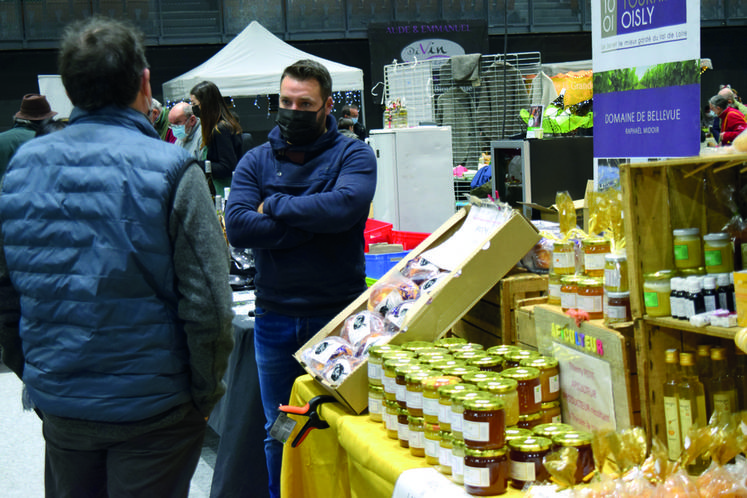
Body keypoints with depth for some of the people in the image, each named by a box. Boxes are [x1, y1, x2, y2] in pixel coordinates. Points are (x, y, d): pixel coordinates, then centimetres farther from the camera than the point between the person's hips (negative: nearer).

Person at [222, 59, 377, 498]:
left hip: (338, 315, -2)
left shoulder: (354, 155, -1)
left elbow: (346, 206, -23)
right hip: (274, 320, 3)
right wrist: (313, 224, -15)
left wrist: (275, 207, -12)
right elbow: (237, 227, -11)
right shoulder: (256, 161, 5)